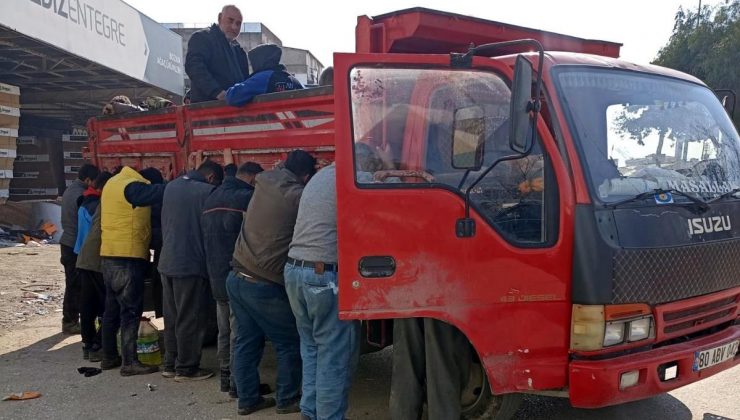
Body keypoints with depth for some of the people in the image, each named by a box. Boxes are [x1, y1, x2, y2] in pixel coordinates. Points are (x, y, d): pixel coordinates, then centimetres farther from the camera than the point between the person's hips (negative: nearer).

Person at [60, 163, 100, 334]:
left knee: (72, 284, 14)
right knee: (75, 285, -2)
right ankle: (71, 321, 4)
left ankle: (69, 320, 20)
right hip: (77, 245, -10)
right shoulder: (81, 195, -18)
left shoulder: (69, 190, 12)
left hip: (67, 242, 10)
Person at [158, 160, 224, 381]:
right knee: (190, 320, 3)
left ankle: (170, 364, 25)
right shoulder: (207, 191, -13)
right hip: (190, 265, -8)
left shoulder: (171, 187, 9)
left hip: (167, 263, 8)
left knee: (172, 318, 16)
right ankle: (186, 369, 11)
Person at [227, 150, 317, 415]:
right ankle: (287, 400, 17)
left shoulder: (265, 181, 8)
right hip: (264, 285, -7)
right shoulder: (298, 196, -14)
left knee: (246, 341, 15)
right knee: (290, 343, 8)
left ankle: (248, 399, 23)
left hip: (237, 278, 8)